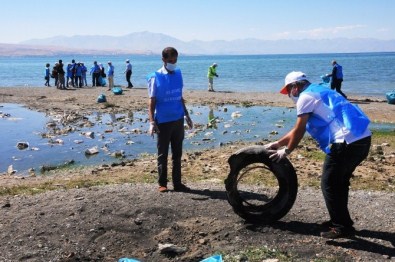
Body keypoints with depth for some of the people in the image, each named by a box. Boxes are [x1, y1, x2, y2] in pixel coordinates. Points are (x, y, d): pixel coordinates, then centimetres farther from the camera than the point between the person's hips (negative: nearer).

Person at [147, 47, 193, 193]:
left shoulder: (178, 74, 7)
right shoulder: (156, 77, -8)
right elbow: (152, 101, -8)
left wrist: (187, 116, 17)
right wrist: (152, 122, -16)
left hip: (178, 120, 5)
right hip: (163, 121, -5)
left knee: (177, 153, 10)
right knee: (163, 154, 5)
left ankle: (177, 183, 18)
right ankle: (162, 184, 16)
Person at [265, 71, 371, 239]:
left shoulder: (306, 96, -3)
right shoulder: (318, 92, 27)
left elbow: (299, 131, -2)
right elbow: (299, 129, 29)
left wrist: (286, 151, 11)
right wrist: (278, 143, 31)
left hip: (346, 142, -10)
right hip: (362, 139, 10)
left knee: (329, 185, 2)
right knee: (339, 182, 22)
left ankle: (342, 227, 8)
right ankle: (341, 221, 32)